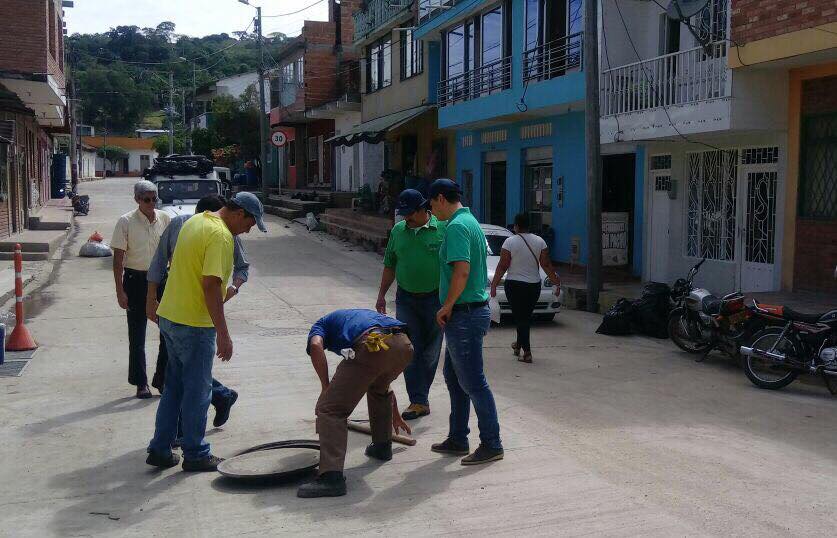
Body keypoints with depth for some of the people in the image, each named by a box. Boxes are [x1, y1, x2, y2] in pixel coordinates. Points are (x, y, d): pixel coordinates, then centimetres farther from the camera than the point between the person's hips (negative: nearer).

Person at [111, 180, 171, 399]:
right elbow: (118, 259, -7)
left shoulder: (164, 219, 3)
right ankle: (141, 383, 15)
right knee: (137, 334, 5)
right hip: (136, 280, -3)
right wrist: (120, 291, -11)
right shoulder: (126, 222, -7)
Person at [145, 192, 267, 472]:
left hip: (169, 316, 9)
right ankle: (195, 455, 14)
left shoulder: (195, 221, 11)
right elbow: (211, 285, -25)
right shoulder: (220, 235, -19)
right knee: (197, 391, 3)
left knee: (174, 386, 18)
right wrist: (223, 334, -23)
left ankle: (160, 450, 23)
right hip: (194, 323, -9)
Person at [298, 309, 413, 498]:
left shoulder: (321, 324, 31)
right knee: (379, 389, 38)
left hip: (371, 346, -6)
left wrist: (326, 387, 8)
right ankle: (382, 447, 46)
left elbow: (316, 345, 1)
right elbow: (384, 380, 52)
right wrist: (395, 416, 63)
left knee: (330, 409, 2)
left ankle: (332, 477, -10)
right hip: (404, 345, 7)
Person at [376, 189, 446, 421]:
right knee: (411, 352, 0)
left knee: (430, 351, 6)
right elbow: (389, 265, 15)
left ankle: (419, 396, 20)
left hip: (435, 298, -3)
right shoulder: (398, 231, 7)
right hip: (406, 299, 3)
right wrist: (382, 295, 12)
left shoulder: (443, 229, -6)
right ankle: (419, 401, 5)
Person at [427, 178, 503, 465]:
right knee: (453, 377, 18)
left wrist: (447, 307, -16)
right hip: (473, 310, 11)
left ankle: (491, 444, 6)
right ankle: (457, 440, 28)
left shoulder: (456, 227, -17)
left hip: (464, 315, -11)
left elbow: (462, 271, -27)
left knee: (473, 382, -2)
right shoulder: (471, 221, 15)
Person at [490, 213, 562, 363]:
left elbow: (502, 266, -10)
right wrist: (556, 282, 10)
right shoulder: (540, 241, 1)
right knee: (526, 316, 18)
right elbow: (546, 265, 1)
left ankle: (527, 352, -5)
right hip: (534, 285, 4)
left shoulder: (510, 242, -10)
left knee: (520, 318, 1)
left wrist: (494, 285, -3)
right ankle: (518, 345, 34)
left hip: (515, 285, -4)